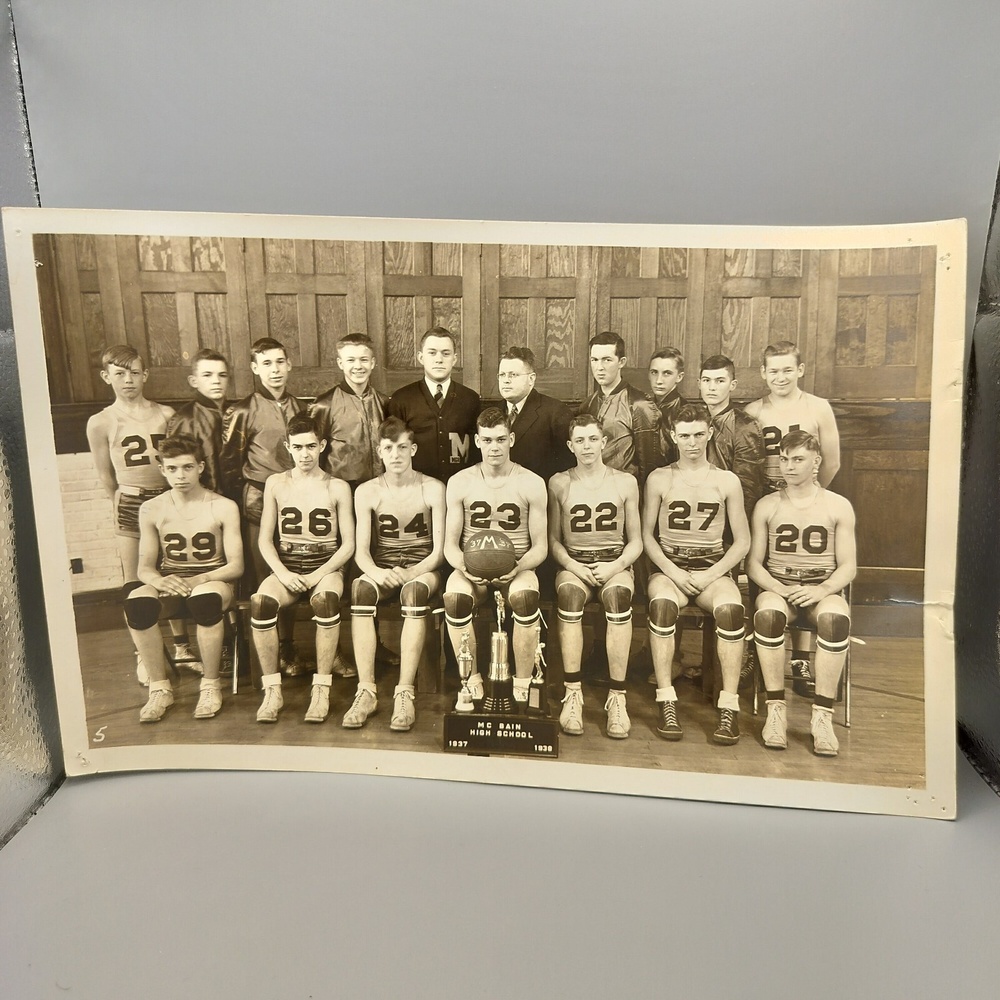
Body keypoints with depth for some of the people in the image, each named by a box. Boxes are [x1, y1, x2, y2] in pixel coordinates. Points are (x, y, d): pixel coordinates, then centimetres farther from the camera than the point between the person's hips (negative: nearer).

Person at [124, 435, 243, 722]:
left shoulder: (223, 507, -3)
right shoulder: (151, 510, 4)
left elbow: (236, 566, -6)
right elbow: (144, 568, 4)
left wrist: (199, 580, -24)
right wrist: (159, 580, -21)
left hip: (213, 581, -2)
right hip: (169, 584, 2)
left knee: (205, 600, -38)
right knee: (136, 603, -32)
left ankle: (210, 686, -18)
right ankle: (160, 688, -15)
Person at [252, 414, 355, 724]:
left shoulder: (338, 487, 6)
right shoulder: (276, 483, 11)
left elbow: (348, 544, 2)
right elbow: (265, 540, 9)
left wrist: (317, 575, -11)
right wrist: (283, 573, -9)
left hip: (326, 566, -2)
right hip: (286, 566, 2)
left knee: (325, 599, -37)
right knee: (260, 601, -31)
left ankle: (322, 689, -25)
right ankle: (272, 691, -18)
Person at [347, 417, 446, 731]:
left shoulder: (433, 489, -1)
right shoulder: (367, 492, 4)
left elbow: (439, 550, -5)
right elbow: (361, 551, -2)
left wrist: (410, 573, -22)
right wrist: (376, 572, -25)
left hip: (422, 568, -1)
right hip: (381, 569, 2)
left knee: (414, 591, -37)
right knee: (360, 589, -33)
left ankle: (404, 693, -36)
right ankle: (366, 691, -31)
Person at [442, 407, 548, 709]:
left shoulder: (531, 484, 2)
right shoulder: (459, 483, 5)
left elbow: (540, 547, 1)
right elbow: (450, 544, 5)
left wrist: (518, 567, -20)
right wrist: (464, 566, -18)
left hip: (516, 568, -1)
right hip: (472, 569, 1)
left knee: (525, 597, -36)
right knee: (454, 598, -33)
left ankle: (522, 685, -17)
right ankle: (471, 681, -11)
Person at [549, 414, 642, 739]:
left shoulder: (625, 483, 8)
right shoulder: (559, 483, 8)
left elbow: (636, 541, 8)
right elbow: (553, 540, 8)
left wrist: (615, 567, -10)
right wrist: (576, 567, -10)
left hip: (615, 563, 0)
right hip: (573, 563, 0)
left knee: (617, 594, -35)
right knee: (569, 593, -35)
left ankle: (617, 697, -29)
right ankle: (572, 695, -30)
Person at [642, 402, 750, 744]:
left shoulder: (727, 481, 8)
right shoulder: (659, 479, 8)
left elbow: (742, 541, 8)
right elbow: (646, 535, 6)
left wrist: (709, 575, -7)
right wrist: (673, 572, -9)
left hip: (713, 568, 1)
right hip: (669, 566, 0)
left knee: (730, 609, -33)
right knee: (661, 604, -34)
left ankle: (729, 706, -24)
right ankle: (666, 703, -26)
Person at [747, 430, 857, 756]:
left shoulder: (838, 506, 8)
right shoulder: (767, 506, 10)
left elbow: (848, 566, 4)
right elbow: (754, 563, 7)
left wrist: (822, 589, -16)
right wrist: (779, 588, -12)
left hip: (822, 590, 0)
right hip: (777, 588, 1)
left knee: (835, 617, -36)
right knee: (767, 614, -36)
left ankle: (822, 715, -27)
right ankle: (776, 709, -25)